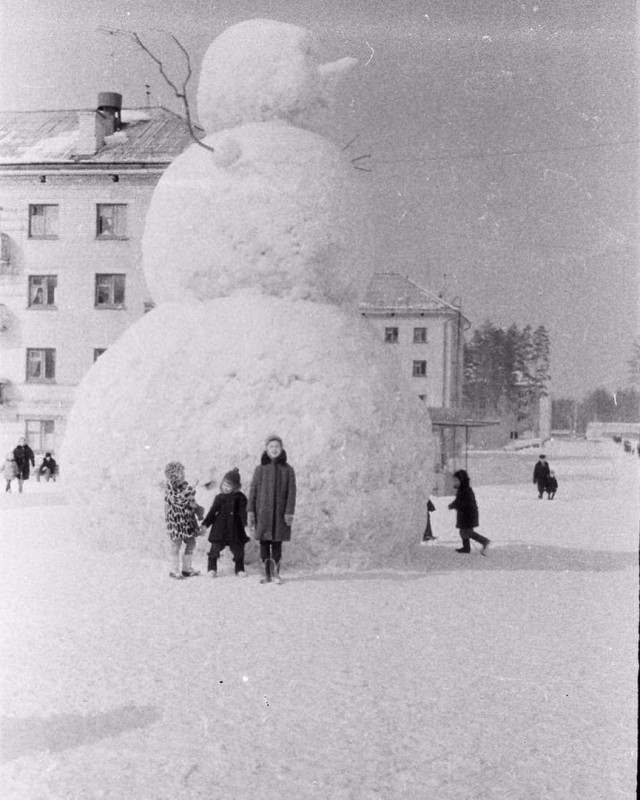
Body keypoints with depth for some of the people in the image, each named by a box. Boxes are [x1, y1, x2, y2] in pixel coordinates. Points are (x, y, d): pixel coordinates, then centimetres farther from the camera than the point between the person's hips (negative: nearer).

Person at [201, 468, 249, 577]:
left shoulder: (240, 497, 1)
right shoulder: (219, 497, 6)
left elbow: (242, 512, -2)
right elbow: (213, 511, 7)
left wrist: (246, 524, -14)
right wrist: (205, 524, 2)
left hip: (234, 529, -1)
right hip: (219, 528, 1)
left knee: (238, 548, 4)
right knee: (215, 548, -2)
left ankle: (239, 569, 19)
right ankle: (212, 569, 10)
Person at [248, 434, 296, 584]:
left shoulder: (287, 469, 4)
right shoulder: (260, 469, 5)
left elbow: (291, 492, 1)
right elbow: (253, 490, 5)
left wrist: (289, 512, -8)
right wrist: (250, 511, -1)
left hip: (280, 512, 0)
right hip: (263, 511, 1)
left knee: (277, 542, 2)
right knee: (264, 542, 1)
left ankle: (276, 573, 13)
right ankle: (267, 574, 9)